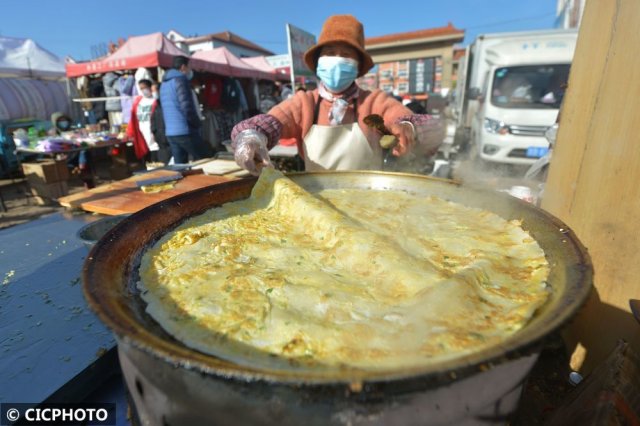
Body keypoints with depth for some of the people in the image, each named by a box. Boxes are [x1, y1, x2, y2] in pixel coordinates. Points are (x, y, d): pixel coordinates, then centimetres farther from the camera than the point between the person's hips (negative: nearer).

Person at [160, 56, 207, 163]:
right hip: (185, 131, -8)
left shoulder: (164, 83, 21)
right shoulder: (180, 79, -7)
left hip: (170, 132, 9)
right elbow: (186, 107, -17)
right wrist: (197, 123, -4)